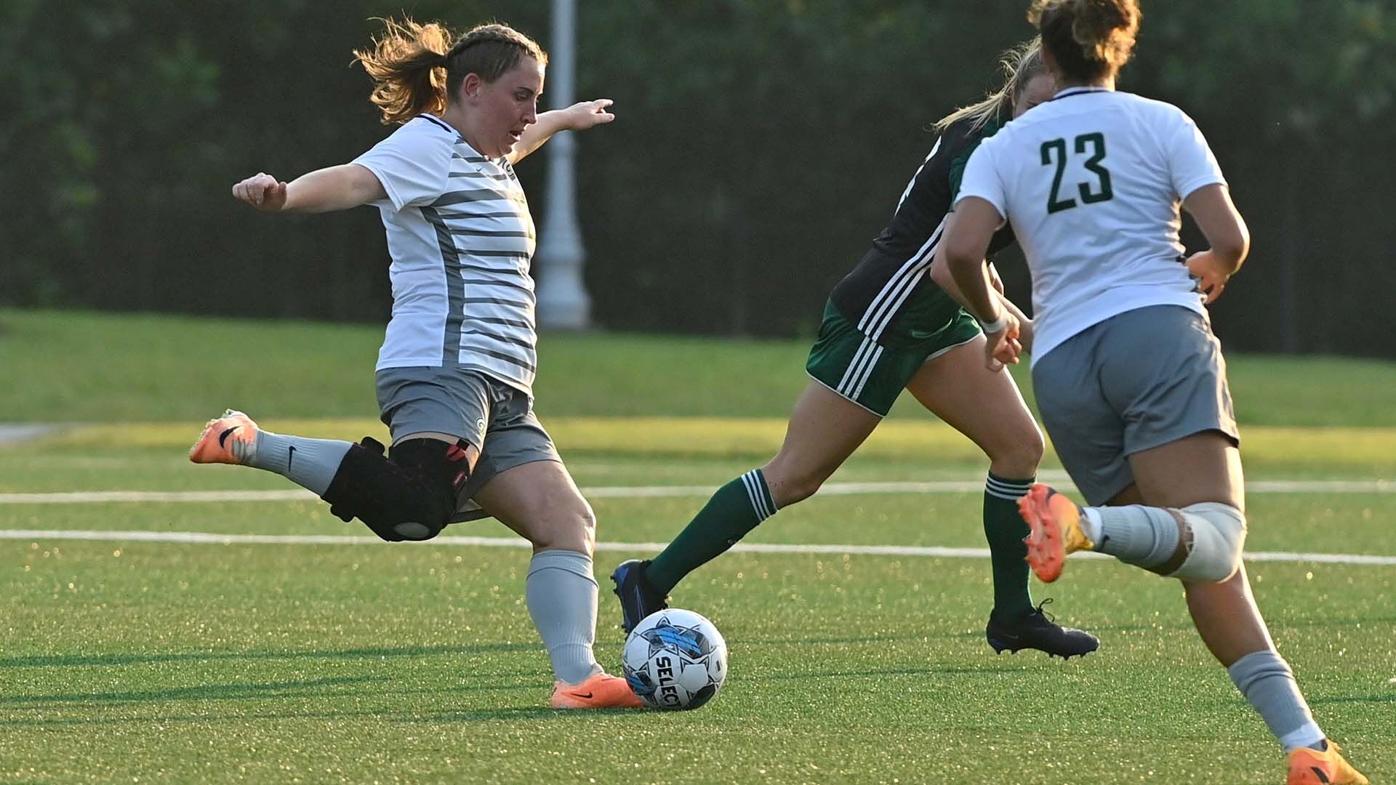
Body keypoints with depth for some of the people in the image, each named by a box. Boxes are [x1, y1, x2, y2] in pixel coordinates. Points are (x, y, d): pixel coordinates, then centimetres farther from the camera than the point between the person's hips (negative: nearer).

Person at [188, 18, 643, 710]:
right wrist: (282, 195, -47)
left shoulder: (486, 160, 26)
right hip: (443, 368, -11)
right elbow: (353, 181, -25)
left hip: (499, 394, 11)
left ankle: (576, 677, -8)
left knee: (567, 521, -3)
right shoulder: (427, 146, -5)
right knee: (416, 506, -34)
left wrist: (568, 119, 73)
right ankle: (251, 445, -18)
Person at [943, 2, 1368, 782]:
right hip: (1159, 333, -4)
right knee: (1214, 539, -21)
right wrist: (1212, 272, 25)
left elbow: (962, 250, 0)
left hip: (1063, 366, 4)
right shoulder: (1159, 123, 11)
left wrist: (997, 319, 20)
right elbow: (1231, 238, 1)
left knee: (1211, 562, 5)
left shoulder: (1003, 148, 16)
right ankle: (1085, 524, -52)